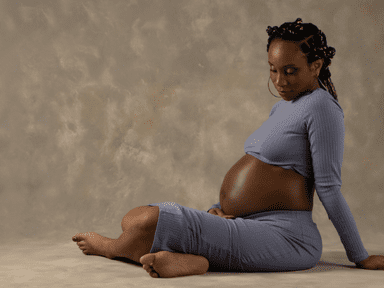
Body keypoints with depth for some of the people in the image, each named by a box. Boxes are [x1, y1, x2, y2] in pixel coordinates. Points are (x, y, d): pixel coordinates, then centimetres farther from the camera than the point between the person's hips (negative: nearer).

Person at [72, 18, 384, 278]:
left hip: (283, 237, -11)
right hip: (244, 224, 11)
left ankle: (111, 248, 13)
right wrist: (221, 208, 9)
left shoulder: (321, 106, -12)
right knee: (134, 218, 7)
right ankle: (187, 260, -20)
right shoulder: (283, 106, 19)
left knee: (148, 225, -20)